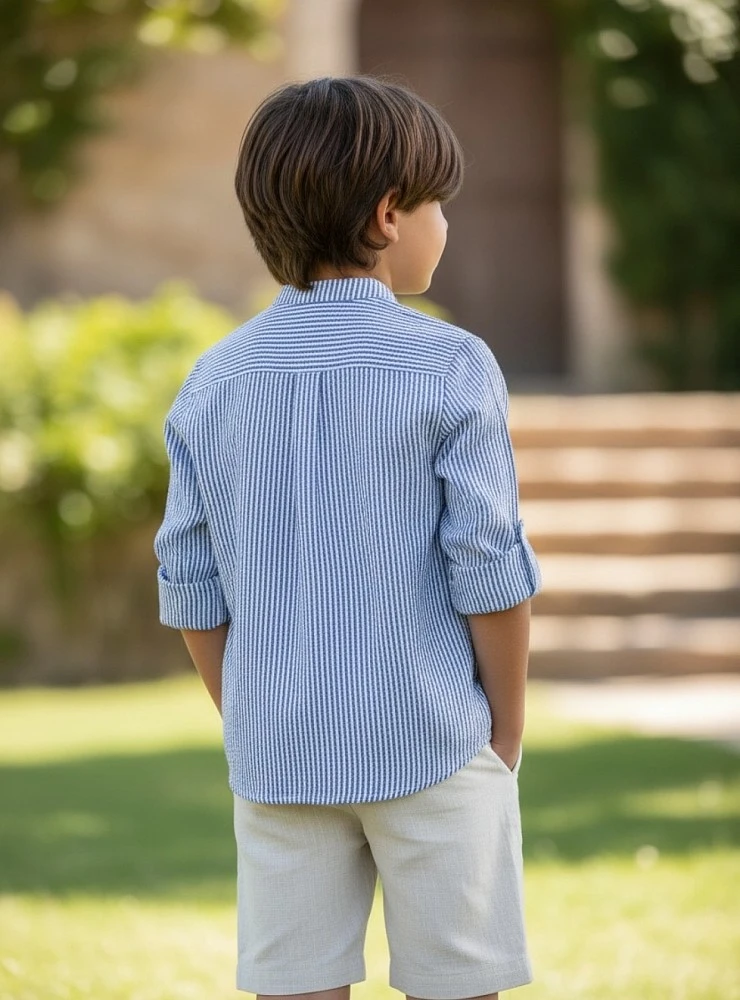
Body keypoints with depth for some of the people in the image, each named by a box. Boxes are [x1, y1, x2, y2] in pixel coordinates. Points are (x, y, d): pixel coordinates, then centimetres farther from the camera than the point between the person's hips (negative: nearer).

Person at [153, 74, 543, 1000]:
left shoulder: (215, 381, 3)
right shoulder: (449, 369, -10)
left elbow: (191, 589, 4)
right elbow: (489, 571, -10)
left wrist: (251, 728, 15)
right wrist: (508, 730, 2)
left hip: (276, 756, 4)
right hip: (431, 749, -4)